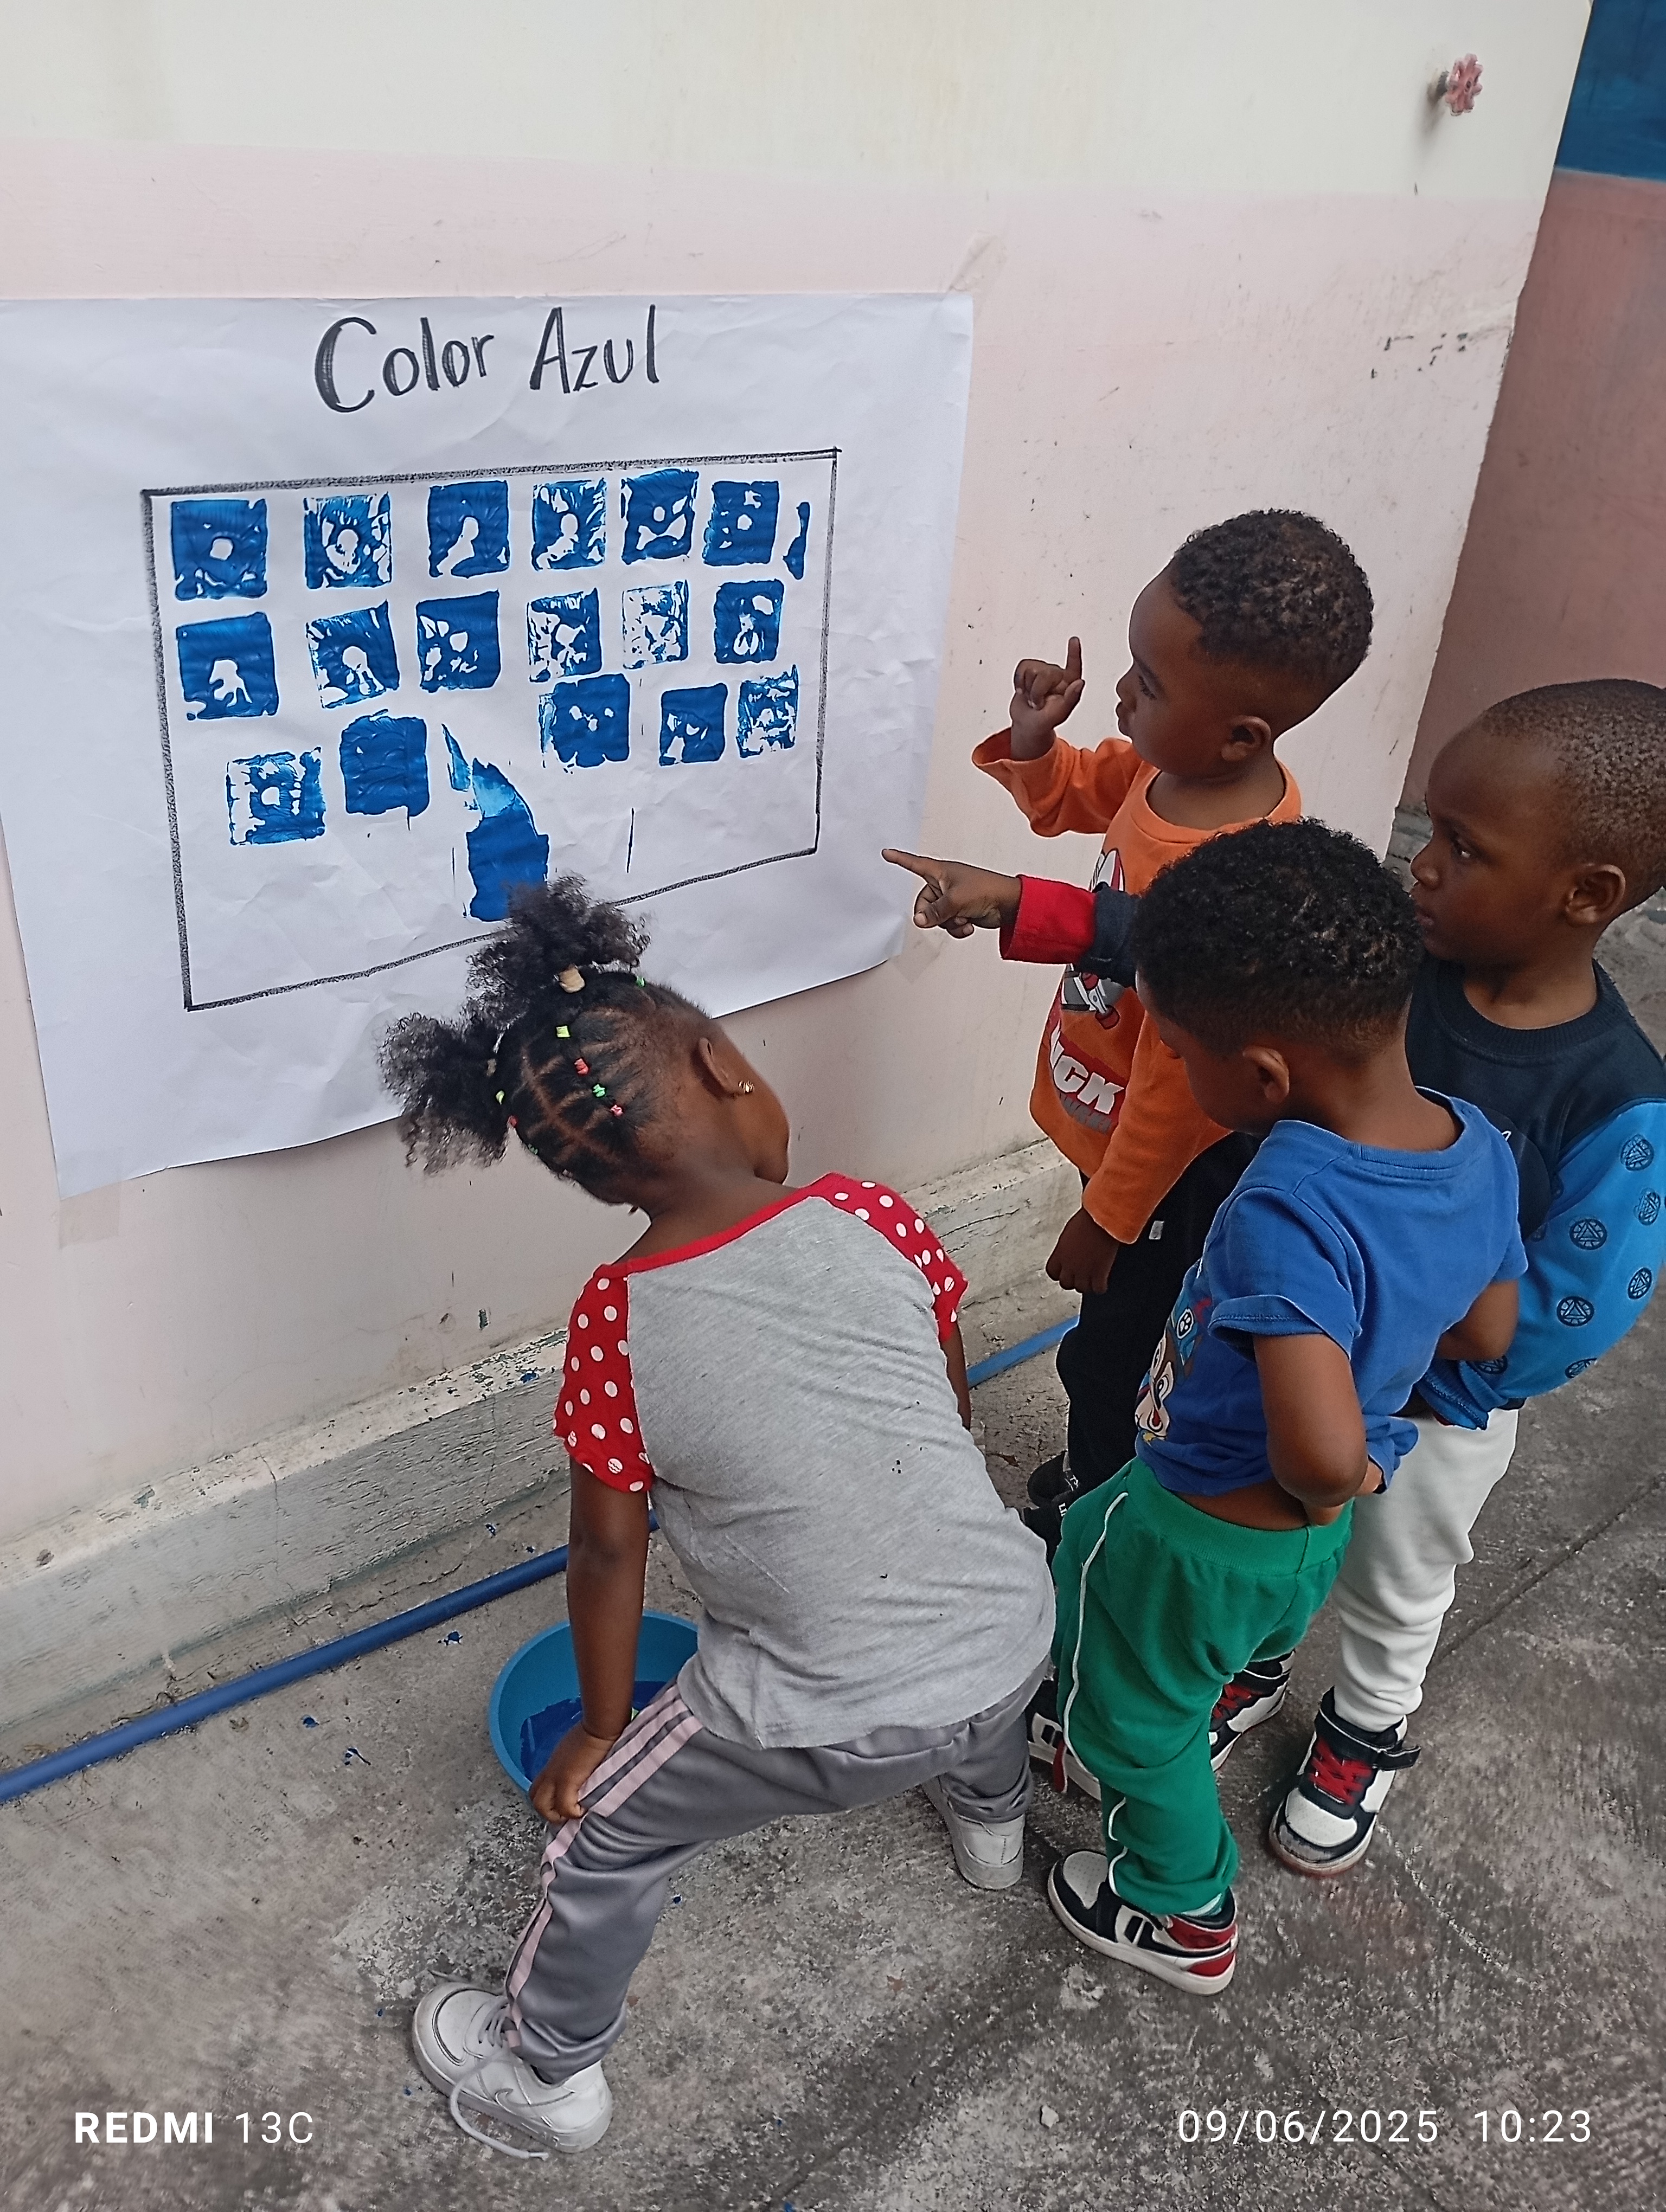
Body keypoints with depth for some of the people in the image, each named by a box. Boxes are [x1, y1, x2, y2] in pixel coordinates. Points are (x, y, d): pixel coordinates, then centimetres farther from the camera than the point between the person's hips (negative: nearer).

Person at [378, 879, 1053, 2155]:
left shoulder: (617, 1321, -15)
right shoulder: (874, 1219, -9)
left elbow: (610, 1551, -4)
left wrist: (599, 1730, 12)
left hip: (830, 1725, -3)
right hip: (1016, 1640, 4)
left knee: (606, 1835, 22)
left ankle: (547, 2071, 46)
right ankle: (992, 1815, 66)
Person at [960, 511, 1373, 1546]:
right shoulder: (1176, 765, -13)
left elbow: (1179, 1082, -28)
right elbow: (1073, 795, 9)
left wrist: (1107, 1217, -15)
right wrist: (1035, 742, -14)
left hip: (1169, 1175, -8)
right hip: (1124, 1133, 8)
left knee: (1108, 1355, 16)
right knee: (1113, 1350, 29)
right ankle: (1094, 1475, 54)